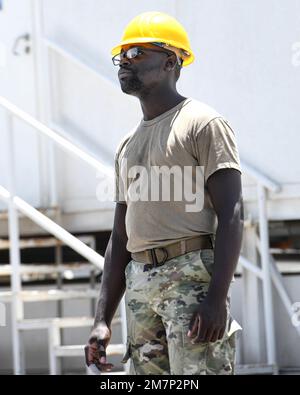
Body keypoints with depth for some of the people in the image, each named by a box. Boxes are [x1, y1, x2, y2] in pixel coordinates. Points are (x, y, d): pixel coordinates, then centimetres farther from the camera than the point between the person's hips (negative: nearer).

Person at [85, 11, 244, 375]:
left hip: (192, 276, -8)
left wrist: (217, 297, -22)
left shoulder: (202, 123, -1)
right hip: (139, 284, 8)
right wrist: (102, 320, 13)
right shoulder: (127, 146, 23)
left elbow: (231, 215, -10)